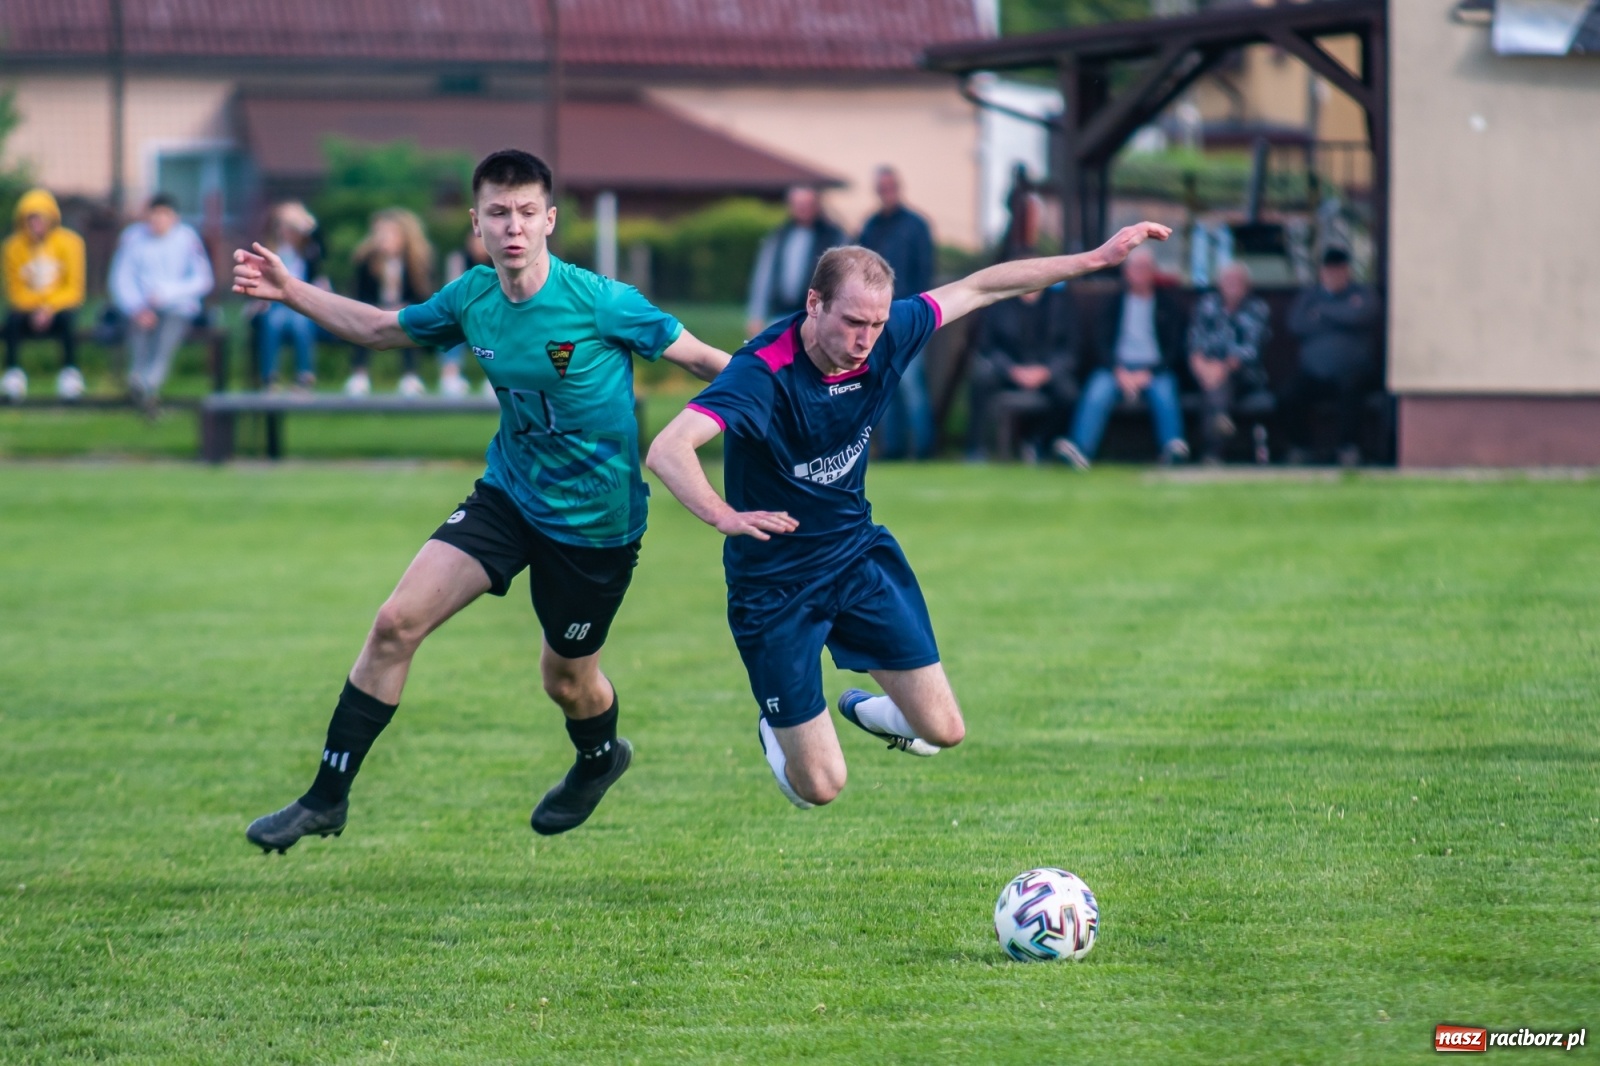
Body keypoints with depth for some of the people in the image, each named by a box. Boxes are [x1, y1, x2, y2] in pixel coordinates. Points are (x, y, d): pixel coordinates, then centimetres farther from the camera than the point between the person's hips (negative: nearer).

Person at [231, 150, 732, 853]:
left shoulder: (601, 303, -21)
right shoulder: (471, 298, -5)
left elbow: (699, 358, -12)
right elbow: (380, 329, 13)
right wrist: (290, 291, 6)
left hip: (593, 520, -4)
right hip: (508, 495, 4)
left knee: (566, 677, 13)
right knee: (397, 622, -10)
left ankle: (600, 760, 51)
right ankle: (326, 798, 0)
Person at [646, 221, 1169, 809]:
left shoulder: (885, 337, -12)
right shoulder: (763, 372, -30)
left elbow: (980, 288, 3)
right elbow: (668, 450, -42)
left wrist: (1098, 257, 5)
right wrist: (724, 516, -60)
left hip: (860, 556, 5)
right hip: (775, 582, -5)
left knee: (942, 731, 0)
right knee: (820, 786, -2)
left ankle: (866, 711, 35)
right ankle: (778, 734, 35)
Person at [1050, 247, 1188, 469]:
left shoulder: (1168, 305, 10)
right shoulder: (1114, 304, 13)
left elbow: (1175, 347, 3)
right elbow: (1102, 343, 5)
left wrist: (1147, 374, -12)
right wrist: (1119, 372, -14)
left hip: (1155, 370, 0)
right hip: (1118, 366, 0)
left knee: (1164, 393, -35)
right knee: (1097, 392, -32)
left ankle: (1174, 450, -48)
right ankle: (1080, 450, -47)